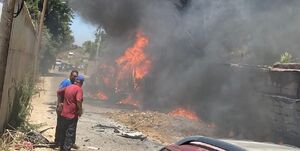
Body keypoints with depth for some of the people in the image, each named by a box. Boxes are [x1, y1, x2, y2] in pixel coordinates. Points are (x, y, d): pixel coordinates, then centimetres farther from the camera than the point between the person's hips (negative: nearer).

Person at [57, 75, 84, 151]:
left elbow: (58, 92, 23)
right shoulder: (79, 89, -13)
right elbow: (78, 100, -27)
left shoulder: (68, 87, 10)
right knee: (70, 134, 0)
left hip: (64, 114, 8)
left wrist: (60, 101, 27)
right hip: (72, 116, -7)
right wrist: (80, 110, -16)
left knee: (63, 133, 18)